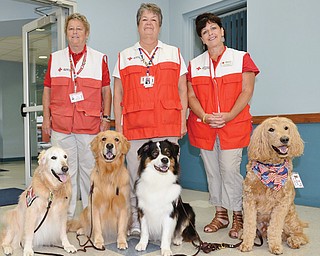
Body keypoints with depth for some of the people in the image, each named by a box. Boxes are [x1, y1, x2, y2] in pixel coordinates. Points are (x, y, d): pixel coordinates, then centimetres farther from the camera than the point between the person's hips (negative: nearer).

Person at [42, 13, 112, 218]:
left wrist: (106, 118, 0)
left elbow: (106, 91, 7)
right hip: (60, 125, 2)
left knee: (90, 169, 4)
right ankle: (66, 216, 18)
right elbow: (47, 90, 13)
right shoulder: (55, 58, 12)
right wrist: (46, 118, 6)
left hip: (91, 125, -1)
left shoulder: (100, 59, 7)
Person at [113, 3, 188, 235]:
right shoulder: (125, 57, 15)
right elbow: (118, 94, 13)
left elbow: (182, 90, 11)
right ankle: (136, 222, 16)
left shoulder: (174, 54, 14)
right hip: (134, 127, 1)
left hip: (168, 126, 0)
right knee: (136, 175, 3)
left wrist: (183, 120, 3)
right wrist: (118, 125, 5)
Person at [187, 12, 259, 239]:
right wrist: (204, 116, -11)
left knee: (230, 170, -9)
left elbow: (247, 91, -2)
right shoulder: (194, 64, 13)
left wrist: (228, 116, -15)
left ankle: (238, 217, 7)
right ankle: (221, 214, 21)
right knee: (212, 171, 8)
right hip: (203, 126, 4)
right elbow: (191, 96, 6)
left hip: (233, 125, -3)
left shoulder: (241, 58, 5)